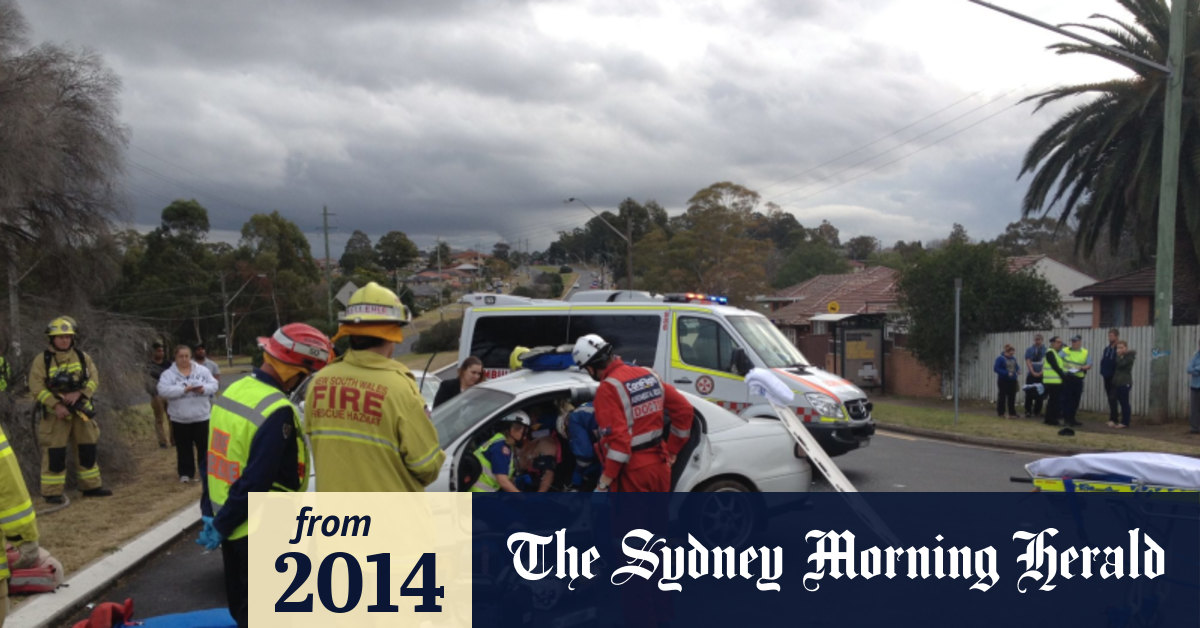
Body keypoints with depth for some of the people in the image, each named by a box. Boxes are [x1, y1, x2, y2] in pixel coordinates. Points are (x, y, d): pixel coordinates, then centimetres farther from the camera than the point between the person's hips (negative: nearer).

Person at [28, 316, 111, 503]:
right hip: (55, 413, -4)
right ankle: (52, 492, 4)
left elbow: (93, 379, -1)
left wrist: (78, 394, -19)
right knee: (55, 453, -4)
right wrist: (55, 405, -21)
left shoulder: (82, 357, 5)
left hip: (81, 409, 4)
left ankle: (91, 486, 22)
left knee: (88, 449, 10)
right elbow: (36, 387, -11)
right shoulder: (42, 360, -5)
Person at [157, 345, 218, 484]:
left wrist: (203, 389, -21)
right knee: (184, 447, 8)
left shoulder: (202, 371, 2)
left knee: (204, 445, 7)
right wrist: (184, 389, -25)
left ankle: (206, 471, 19)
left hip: (201, 416, 1)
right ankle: (186, 472, 20)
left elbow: (213, 385, 1)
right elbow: (163, 390, -17)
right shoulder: (168, 374, -4)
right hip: (180, 418, -1)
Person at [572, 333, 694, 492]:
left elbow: (618, 438, -25)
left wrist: (604, 483, -21)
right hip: (660, 465, 7)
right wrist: (673, 450, 16)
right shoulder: (649, 375, 5)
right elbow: (684, 409, 8)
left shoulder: (608, 388, -17)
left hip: (633, 473, -7)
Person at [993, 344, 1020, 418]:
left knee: (1012, 397, 6)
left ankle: (1012, 413, 13)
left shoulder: (1013, 358, 7)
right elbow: (996, 368, -17)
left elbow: (1016, 366, 21)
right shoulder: (1000, 358, -12)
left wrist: (1018, 370, -3)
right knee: (1002, 397, 2)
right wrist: (1007, 373, -22)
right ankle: (1000, 413, 13)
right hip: (1003, 381, -5)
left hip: (1012, 380, 5)